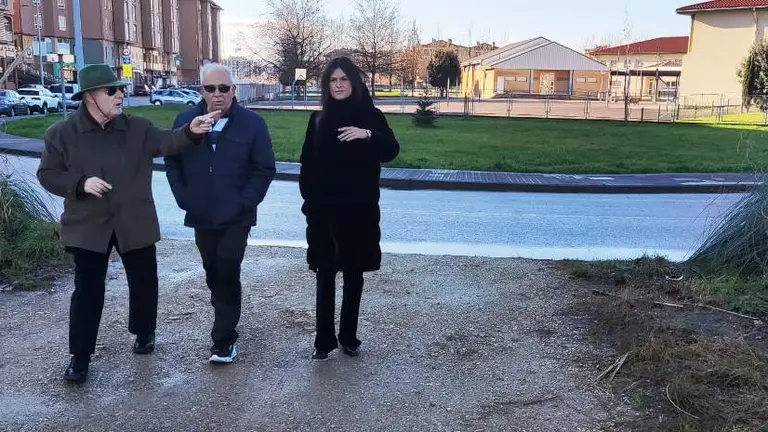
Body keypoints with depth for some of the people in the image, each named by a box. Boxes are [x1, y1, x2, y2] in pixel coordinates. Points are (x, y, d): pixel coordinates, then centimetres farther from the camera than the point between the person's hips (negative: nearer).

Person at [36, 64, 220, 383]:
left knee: (144, 283, 13)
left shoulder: (137, 128, -2)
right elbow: (47, 174, -1)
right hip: (89, 226, -2)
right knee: (88, 290, 3)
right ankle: (79, 355, 15)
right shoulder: (62, 134, -5)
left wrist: (190, 131, -36)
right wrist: (81, 184, -19)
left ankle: (144, 333, 38)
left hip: (135, 223, 2)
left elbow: (166, 142, -16)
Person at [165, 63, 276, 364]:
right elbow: (172, 162, 9)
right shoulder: (186, 120, 3)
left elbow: (265, 168, -6)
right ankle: (225, 323, 34)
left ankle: (224, 340, 0)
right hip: (201, 216, 4)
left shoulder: (252, 123, -7)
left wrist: (245, 202, -13)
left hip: (236, 217, -4)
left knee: (227, 274, -7)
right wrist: (183, 198, -2)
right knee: (213, 274, 15)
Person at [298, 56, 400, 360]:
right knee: (325, 274, 2)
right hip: (324, 209, 1)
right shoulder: (319, 120, 6)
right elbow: (308, 164, 7)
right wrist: (308, 200, 1)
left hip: (359, 209, -1)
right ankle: (324, 340, 9)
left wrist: (368, 135, -28)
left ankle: (349, 337, 19)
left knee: (353, 274, 7)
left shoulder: (371, 116, 0)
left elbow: (391, 152, -12)